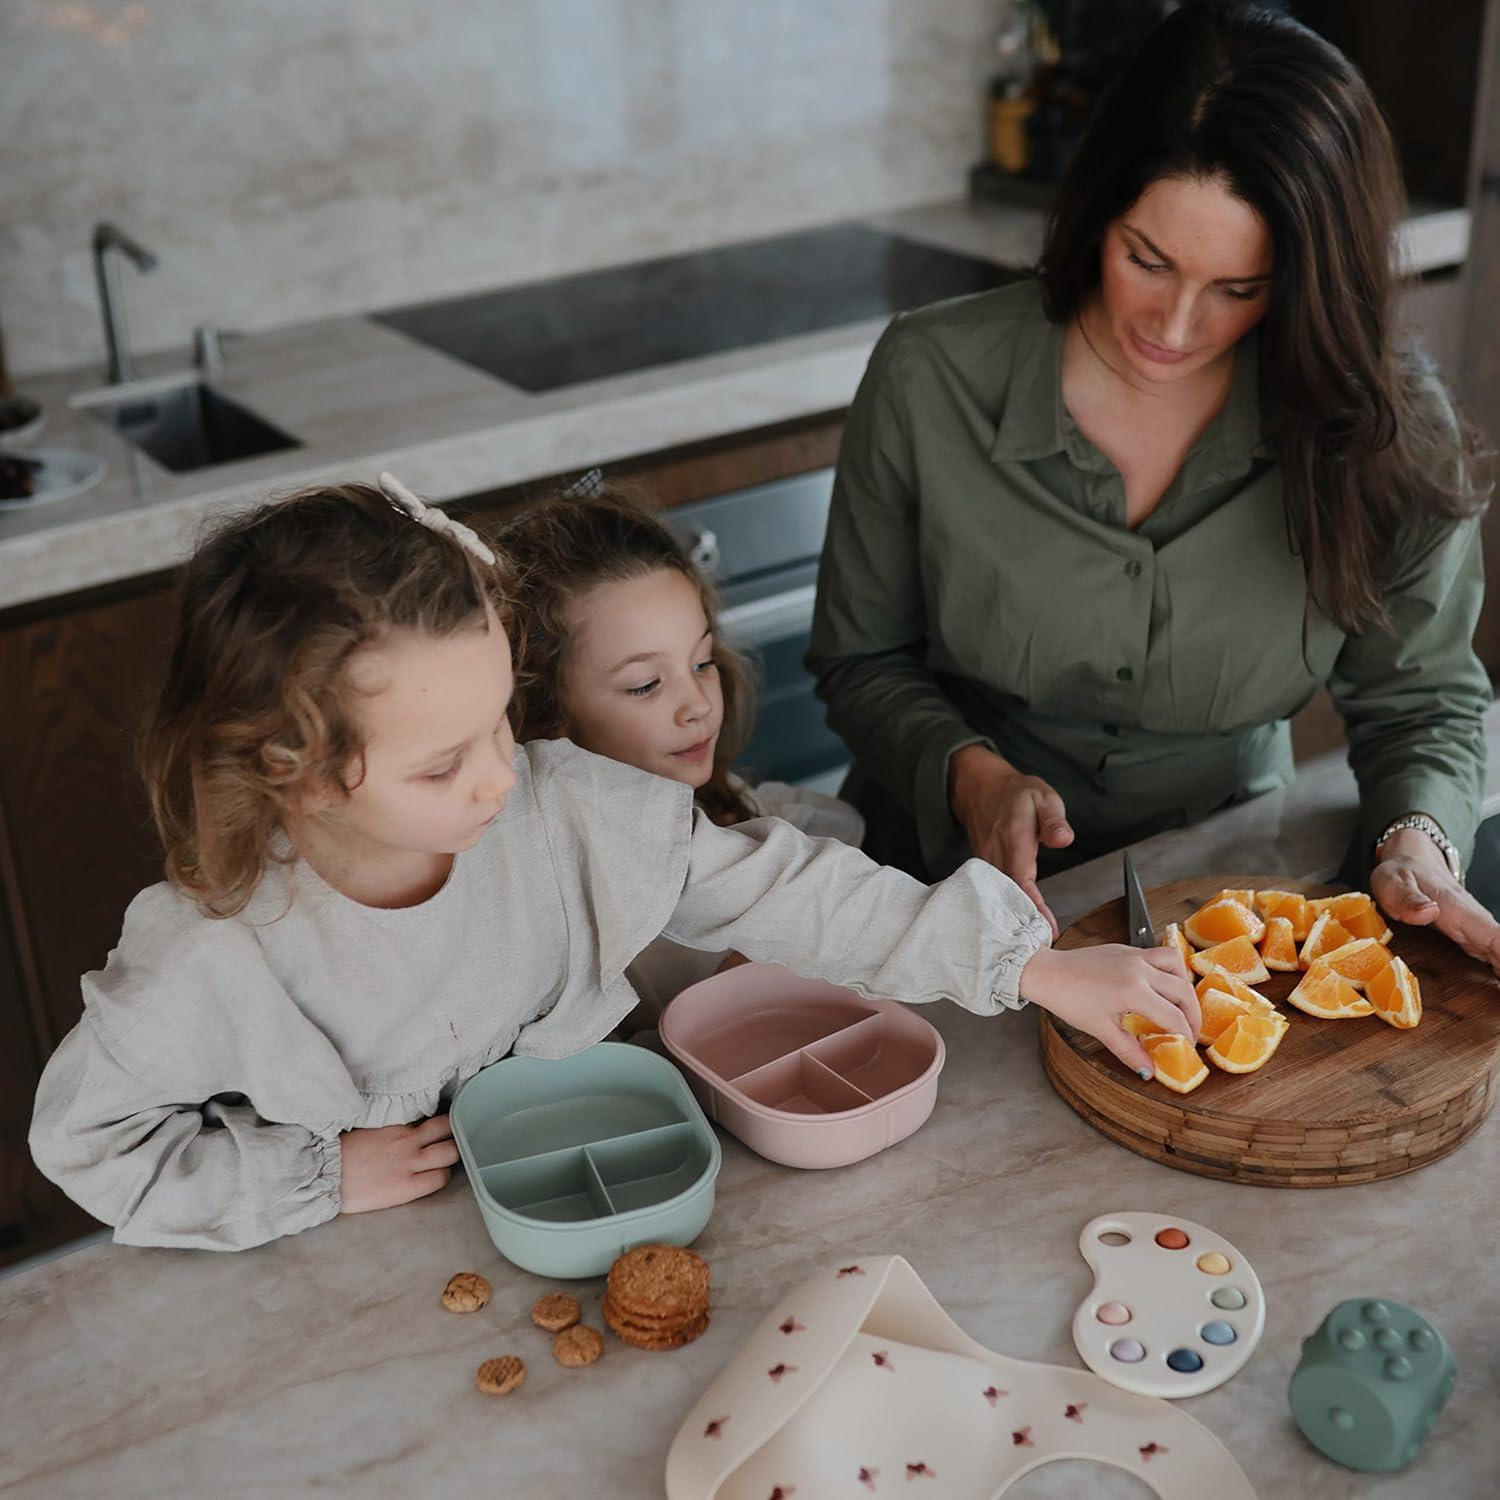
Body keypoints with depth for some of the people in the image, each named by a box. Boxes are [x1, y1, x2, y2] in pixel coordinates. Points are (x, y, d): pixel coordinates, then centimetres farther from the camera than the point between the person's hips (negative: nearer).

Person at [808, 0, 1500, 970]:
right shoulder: (930, 379, -10)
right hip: (962, 884, -2)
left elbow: (1422, 700, 4)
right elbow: (862, 661, 0)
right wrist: (969, 776, -18)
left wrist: (1417, 843, -16)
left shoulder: (1389, 430, -8)